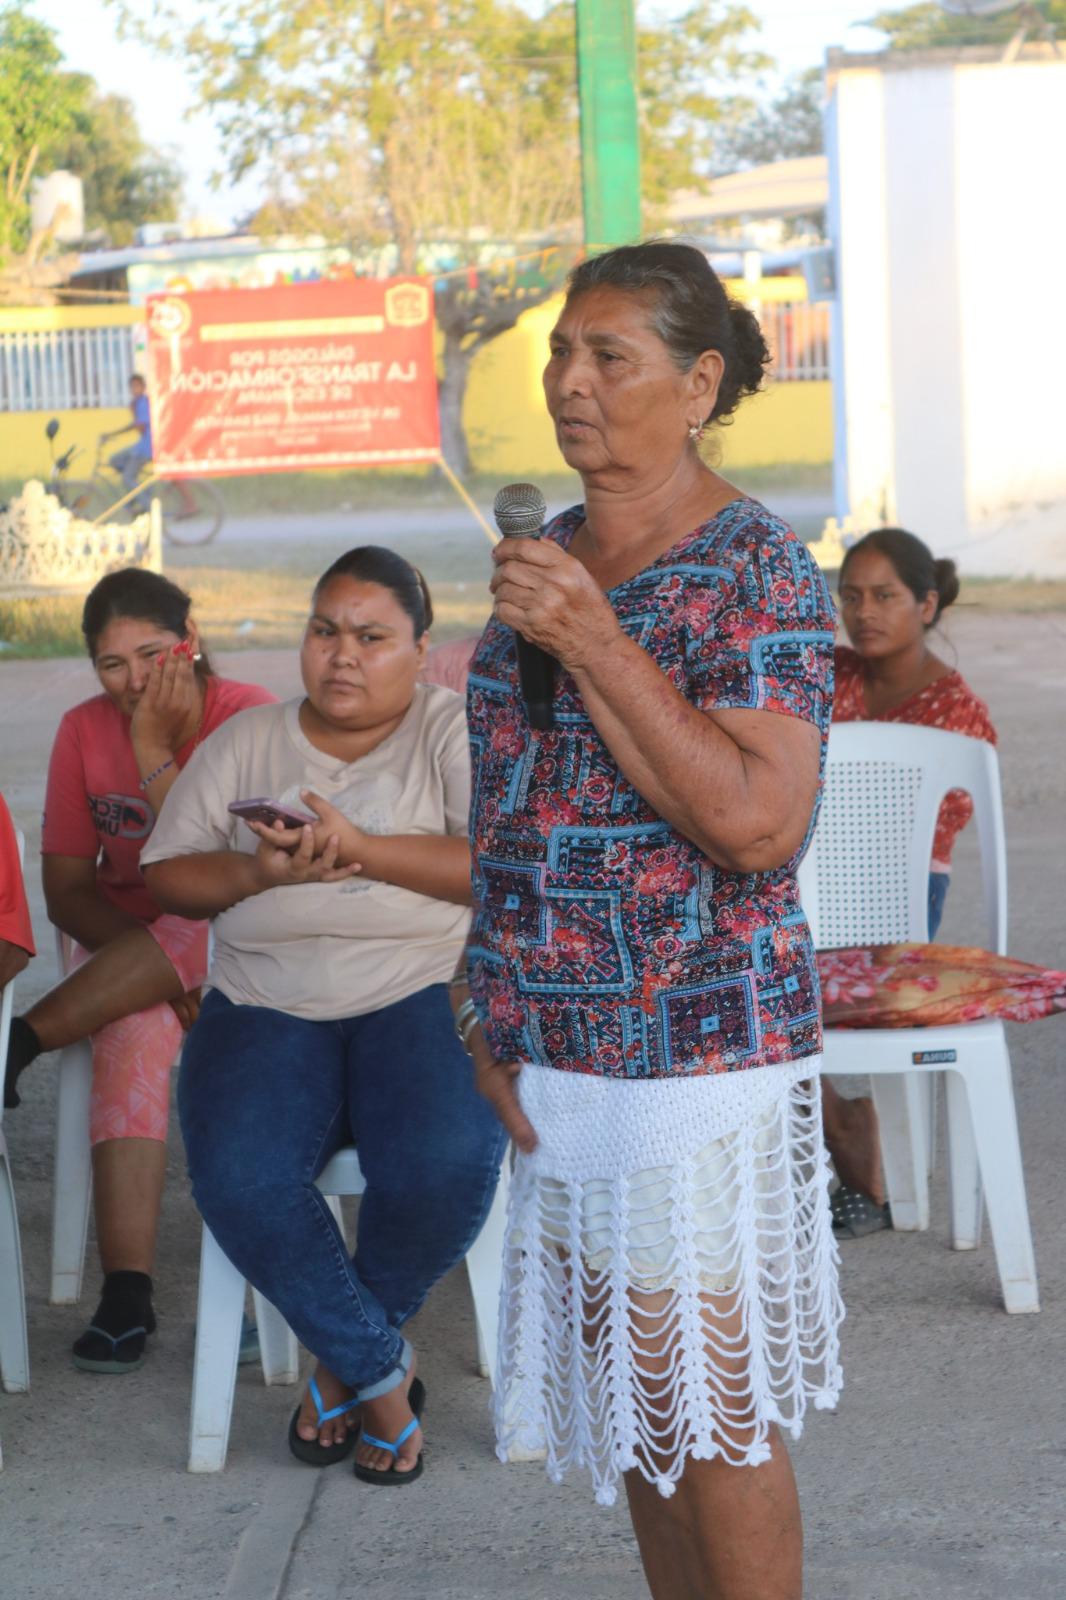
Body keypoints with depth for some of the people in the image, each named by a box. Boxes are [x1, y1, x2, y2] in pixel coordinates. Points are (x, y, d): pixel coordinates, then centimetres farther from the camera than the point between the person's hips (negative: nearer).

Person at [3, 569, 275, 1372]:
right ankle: (126, 1295, -39)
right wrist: (163, 971, -18)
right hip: (125, 948, 2)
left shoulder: (248, 716, -12)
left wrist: (153, 753, -23)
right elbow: (67, 890, -2)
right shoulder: (84, 731, -1)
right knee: (137, 1027, -33)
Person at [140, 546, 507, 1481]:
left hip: (424, 992, -2)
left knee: (445, 1165, -31)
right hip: (269, 1005, 2)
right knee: (239, 1178, -28)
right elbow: (165, 876, 12)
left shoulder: (454, 733, 4)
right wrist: (258, 872, -9)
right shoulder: (246, 744, 15)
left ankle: (341, 1356, 0)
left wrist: (363, 848, -20)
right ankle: (381, 1371, -5)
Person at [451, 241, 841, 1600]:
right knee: (627, 1392, 16)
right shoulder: (546, 556, 10)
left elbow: (760, 825, -23)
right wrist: (491, 1005, 9)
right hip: (556, 1050, 7)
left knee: (711, 1408, 1)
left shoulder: (756, 572, -12)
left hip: (695, 1044, -7)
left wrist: (593, 644, -24)